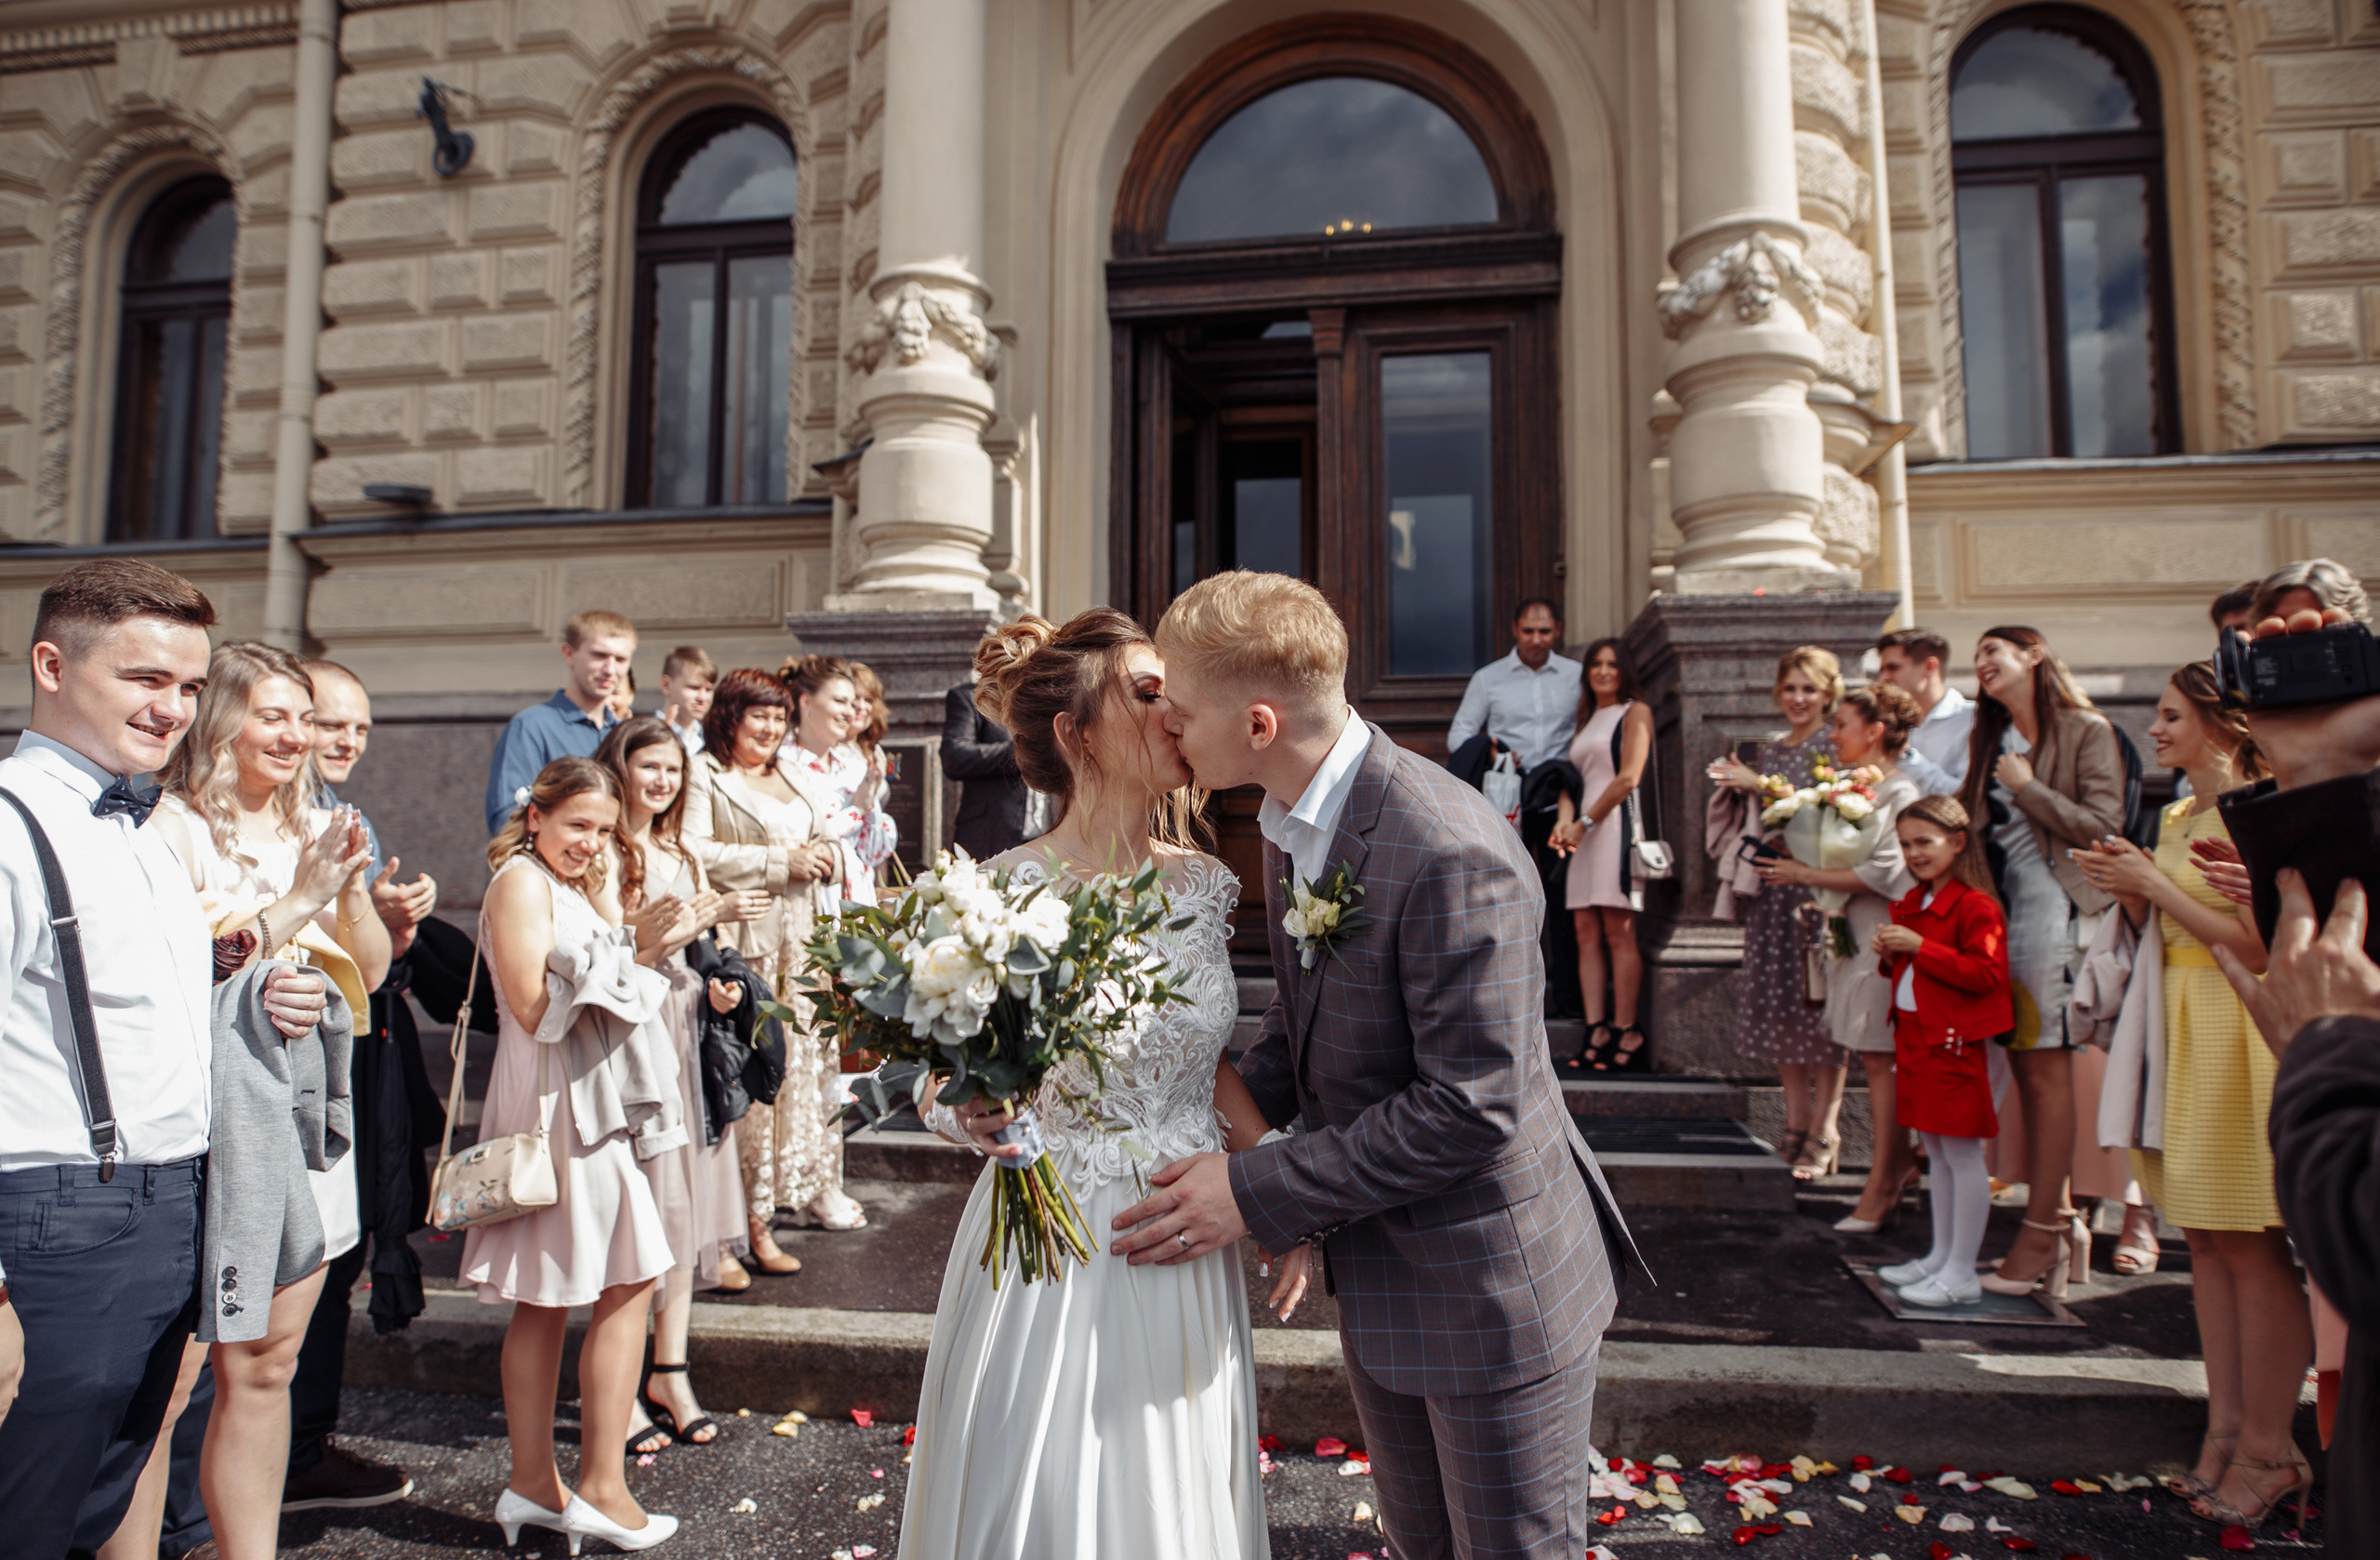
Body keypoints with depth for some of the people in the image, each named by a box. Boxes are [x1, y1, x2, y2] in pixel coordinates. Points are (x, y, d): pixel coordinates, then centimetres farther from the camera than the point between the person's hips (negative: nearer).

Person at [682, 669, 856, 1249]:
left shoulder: (798, 775, 22)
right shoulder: (704, 777, -2)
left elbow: (832, 839, 27)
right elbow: (692, 853, -15)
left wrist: (828, 855, 3)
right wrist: (778, 861, -14)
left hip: (806, 939, 7)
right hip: (745, 942, -7)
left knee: (810, 1054, 9)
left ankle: (812, 1184, 23)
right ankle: (753, 1217, -1)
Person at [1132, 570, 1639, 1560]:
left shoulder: (1452, 857, -30)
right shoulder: (1291, 821, 0)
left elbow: (1471, 1107, -28)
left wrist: (1258, 1193, -23)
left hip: (1489, 1284, -8)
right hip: (1377, 1271, 8)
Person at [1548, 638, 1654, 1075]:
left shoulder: (1635, 711, 4)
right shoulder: (1585, 720, 25)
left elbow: (1628, 779, -7)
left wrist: (1585, 822, -8)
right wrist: (1564, 819, -1)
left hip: (1615, 826, -7)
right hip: (1583, 832, 7)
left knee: (1619, 934, -10)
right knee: (1587, 936, 0)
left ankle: (1627, 1034, -9)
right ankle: (1597, 1034, 0)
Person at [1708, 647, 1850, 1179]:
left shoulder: (1836, 746, -2)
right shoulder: (1769, 750, 16)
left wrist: (1765, 786, -15)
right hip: (1773, 891, 6)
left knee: (1820, 1003, -5)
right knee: (1781, 1007, 6)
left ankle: (1823, 1134, 3)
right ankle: (1796, 1126, 15)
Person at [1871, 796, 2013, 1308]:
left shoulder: (1977, 906, -14)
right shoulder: (1911, 903, 14)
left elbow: (1986, 974, -23)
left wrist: (1919, 947, -24)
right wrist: (1890, 955, 3)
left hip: (1954, 1042, -9)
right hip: (1915, 1037, 9)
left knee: (1962, 1153, -2)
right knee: (1935, 1151, 16)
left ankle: (1961, 1274, 5)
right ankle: (1940, 1256, 26)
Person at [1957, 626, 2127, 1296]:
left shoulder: (2087, 731, -2)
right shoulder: (1989, 738, 19)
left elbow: (2104, 826, -9)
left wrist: (2029, 788, -9)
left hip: (2055, 906, -6)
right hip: (1999, 905, 7)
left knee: (2047, 1065, -5)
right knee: (2023, 1065, 6)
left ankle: (2043, 1228, 1)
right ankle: (2059, 1216, 15)